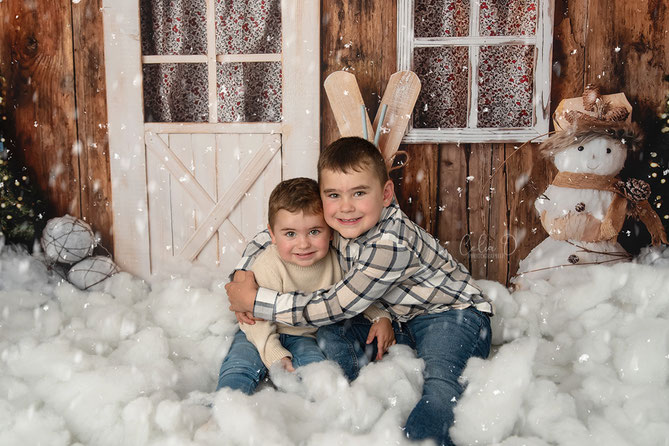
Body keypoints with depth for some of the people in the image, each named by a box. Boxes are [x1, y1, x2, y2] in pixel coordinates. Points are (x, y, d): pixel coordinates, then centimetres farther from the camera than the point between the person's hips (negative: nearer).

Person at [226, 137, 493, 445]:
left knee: (439, 380, -35)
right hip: (401, 318, 8)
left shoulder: (391, 244, -32)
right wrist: (242, 278, -10)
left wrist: (255, 301, -22)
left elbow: (336, 307, -27)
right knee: (331, 335, -10)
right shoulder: (335, 225, -9)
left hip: (454, 315, -7)